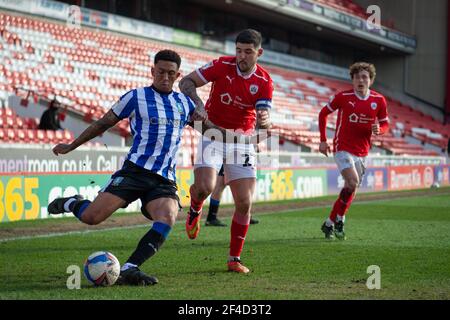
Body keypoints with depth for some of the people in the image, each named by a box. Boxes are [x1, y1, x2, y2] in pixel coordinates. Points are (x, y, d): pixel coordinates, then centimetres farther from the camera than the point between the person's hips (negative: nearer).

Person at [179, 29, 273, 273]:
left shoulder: (264, 82, -8)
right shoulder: (222, 66, -11)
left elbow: (263, 118, -12)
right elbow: (186, 82, -6)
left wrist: (264, 121, -37)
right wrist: (197, 104, -25)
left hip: (242, 141, 2)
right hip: (213, 133, -2)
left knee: (244, 203, -6)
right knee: (205, 187, -25)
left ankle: (235, 259, 8)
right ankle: (195, 209, 14)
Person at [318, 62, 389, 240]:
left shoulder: (379, 100, -1)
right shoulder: (343, 97, -8)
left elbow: (385, 124, 10)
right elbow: (323, 113, 5)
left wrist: (379, 130, -15)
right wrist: (323, 140, 2)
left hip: (361, 152, 5)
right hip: (342, 148, -5)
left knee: (351, 188, 10)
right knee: (353, 182, -23)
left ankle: (329, 224, 25)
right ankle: (339, 219, -4)